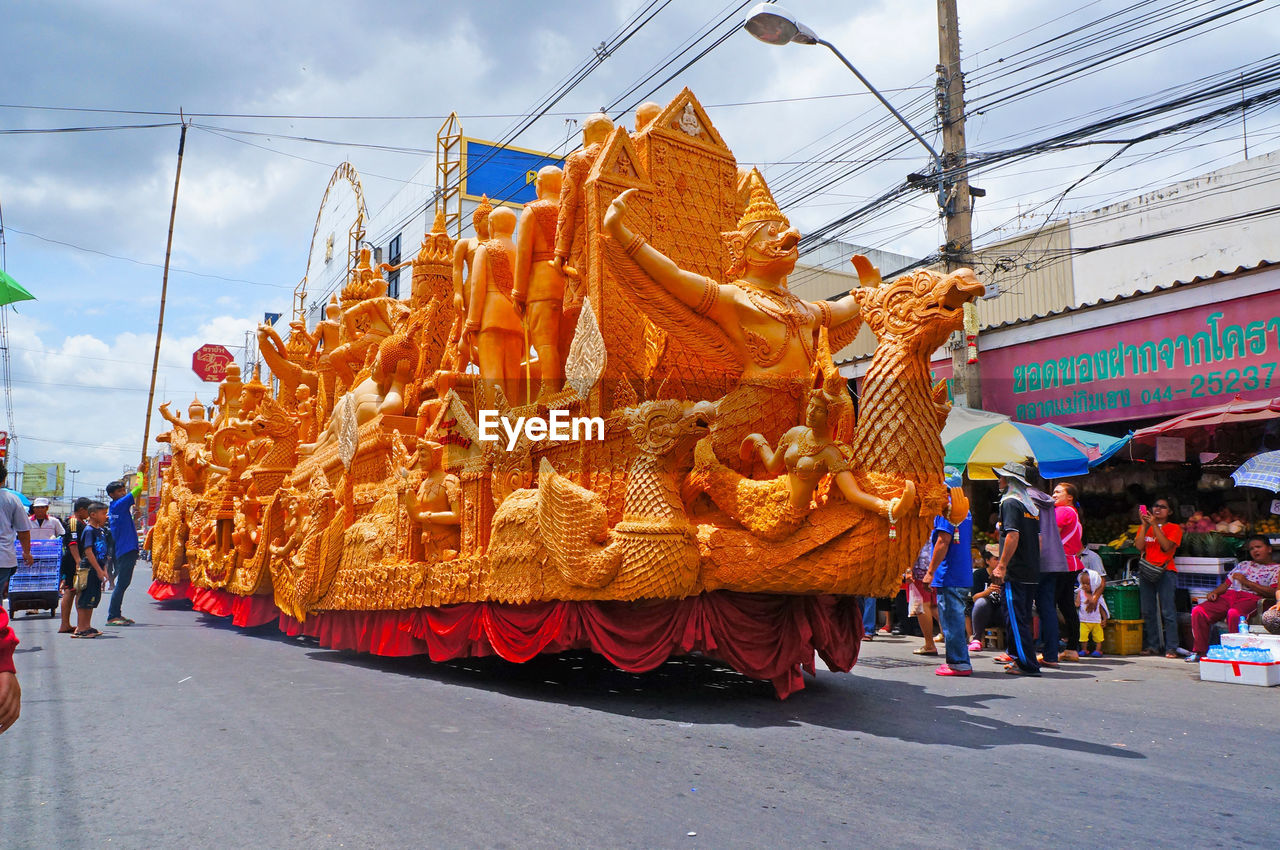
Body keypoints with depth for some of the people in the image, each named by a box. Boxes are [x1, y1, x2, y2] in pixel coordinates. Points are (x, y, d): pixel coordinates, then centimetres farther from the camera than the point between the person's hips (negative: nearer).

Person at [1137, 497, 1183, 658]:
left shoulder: (1174, 528, 6)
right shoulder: (1145, 528, 16)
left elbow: (1166, 546, -10)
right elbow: (1140, 546, 0)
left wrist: (1154, 525, -11)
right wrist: (1145, 524, -3)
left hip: (1165, 571, -4)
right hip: (1146, 570, 4)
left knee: (1167, 611, -8)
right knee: (1148, 611, 3)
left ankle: (1171, 647, -6)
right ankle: (1152, 645, 9)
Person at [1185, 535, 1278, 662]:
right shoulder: (1243, 565, 30)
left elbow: (1273, 593, -5)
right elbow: (1226, 584, 25)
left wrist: (1246, 582, -8)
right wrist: (1215, 592, 4)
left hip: (1251, 598, -5)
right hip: (1229, 595, 5)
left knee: (1234, 614, -40)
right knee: (1198, 611, -20)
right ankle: (1199, 651, -16)